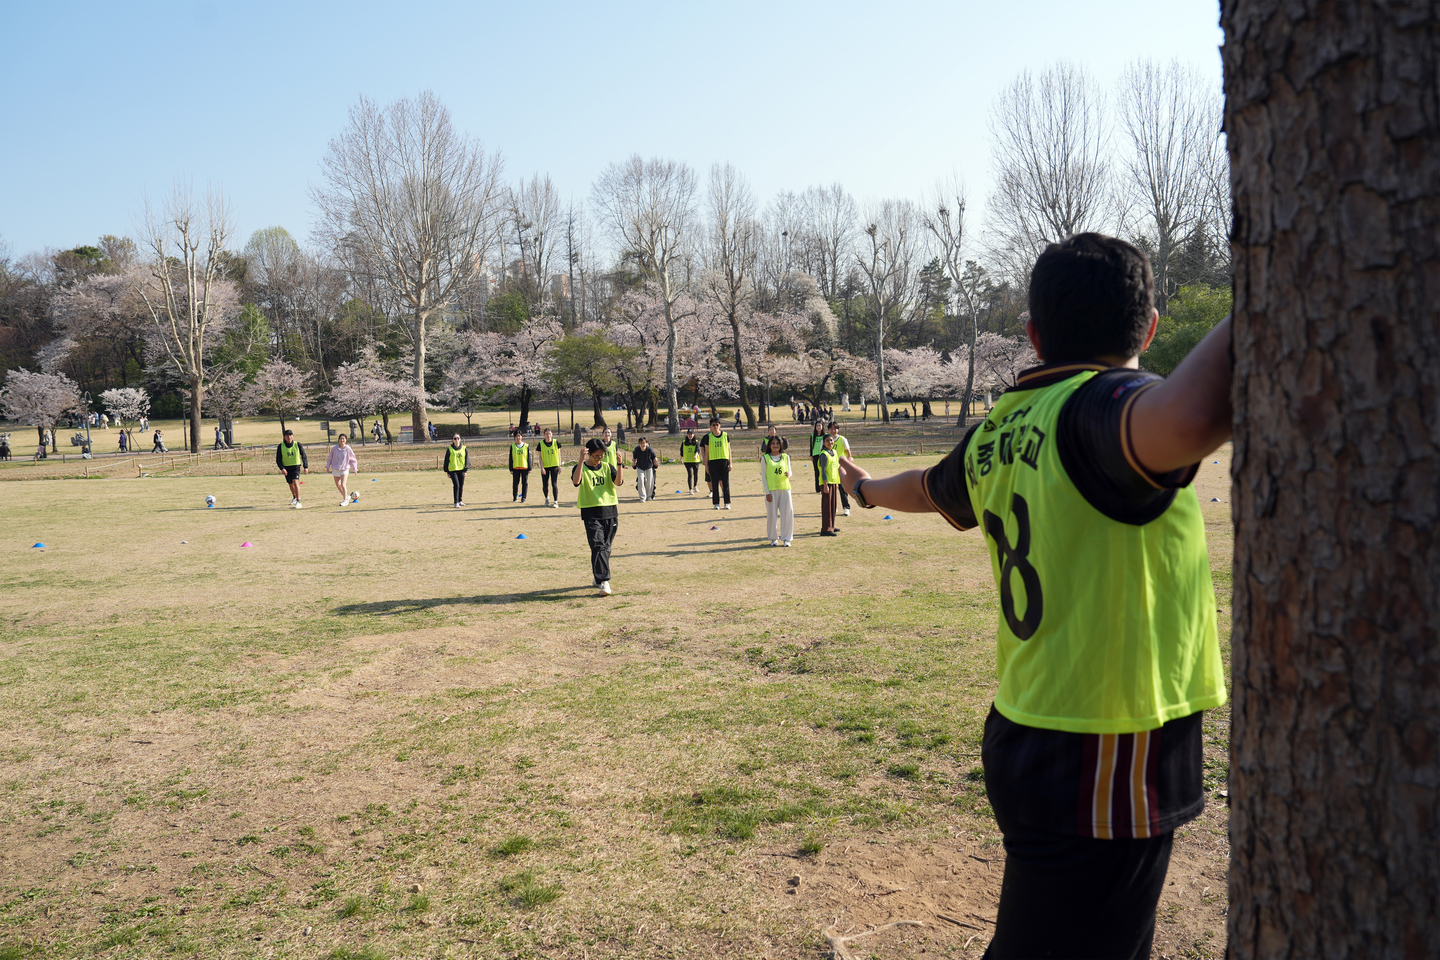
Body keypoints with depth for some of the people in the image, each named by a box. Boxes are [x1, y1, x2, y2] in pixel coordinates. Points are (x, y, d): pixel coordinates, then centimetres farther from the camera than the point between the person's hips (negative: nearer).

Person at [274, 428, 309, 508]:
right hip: (286, 468, 3)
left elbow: (304, 456, 2)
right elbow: (278, 459, -5)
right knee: (290, 484, 18)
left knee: (295, 482, -21)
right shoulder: (280, 446, -6)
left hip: (296, 466, -3)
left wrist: (306, 467, -6)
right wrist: (282, 469, -20)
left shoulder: (297, 444, -8)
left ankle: (298, 502, -23)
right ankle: (294, 497, 46)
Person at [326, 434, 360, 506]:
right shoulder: (334, 449, -5)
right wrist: (328, 466, 10)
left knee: (343, 485, -15)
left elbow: (352, 459, 1)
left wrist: (355, 469, 2)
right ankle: (347, 497, 30)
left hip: (345, 469, -3)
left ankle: (345, 500, -3)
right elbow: (330, 458, 10)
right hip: (336, 469, 3)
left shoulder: (348, 449, -9)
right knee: (338, 485, 10)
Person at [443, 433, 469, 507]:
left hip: (461, 470, 3)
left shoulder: (464, 449, 5)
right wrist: (447, 471, 3)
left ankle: (460, 501, 24)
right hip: (453, 470, -3)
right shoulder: (449, 449, 1)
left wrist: (465, 469, -4)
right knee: (456, 485, -15)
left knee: (461, 486, 8)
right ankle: (456, 502, -11)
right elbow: (446, 460, 5)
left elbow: (467, 460, 7)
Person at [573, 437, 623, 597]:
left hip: (610, 512, 4)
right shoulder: (581, 468, -1)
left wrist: (619, 464, -19)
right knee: (598, 546, -15)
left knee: (606, 547, 11)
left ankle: (598, 577, 28)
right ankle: (604, 582, -20)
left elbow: (618, 482, -7)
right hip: (591, 513, -4)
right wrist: (581, 459, -28)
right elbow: (576, 481, -23)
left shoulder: (607, 467, 9)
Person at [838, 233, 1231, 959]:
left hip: (1021, 741, 8)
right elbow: (1191, 416, -43)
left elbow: (926, 490, 28)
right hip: (1103, 770, -8)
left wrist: (868, 489, 50)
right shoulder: (1099, 406, -18)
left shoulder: (996, 434, 6)